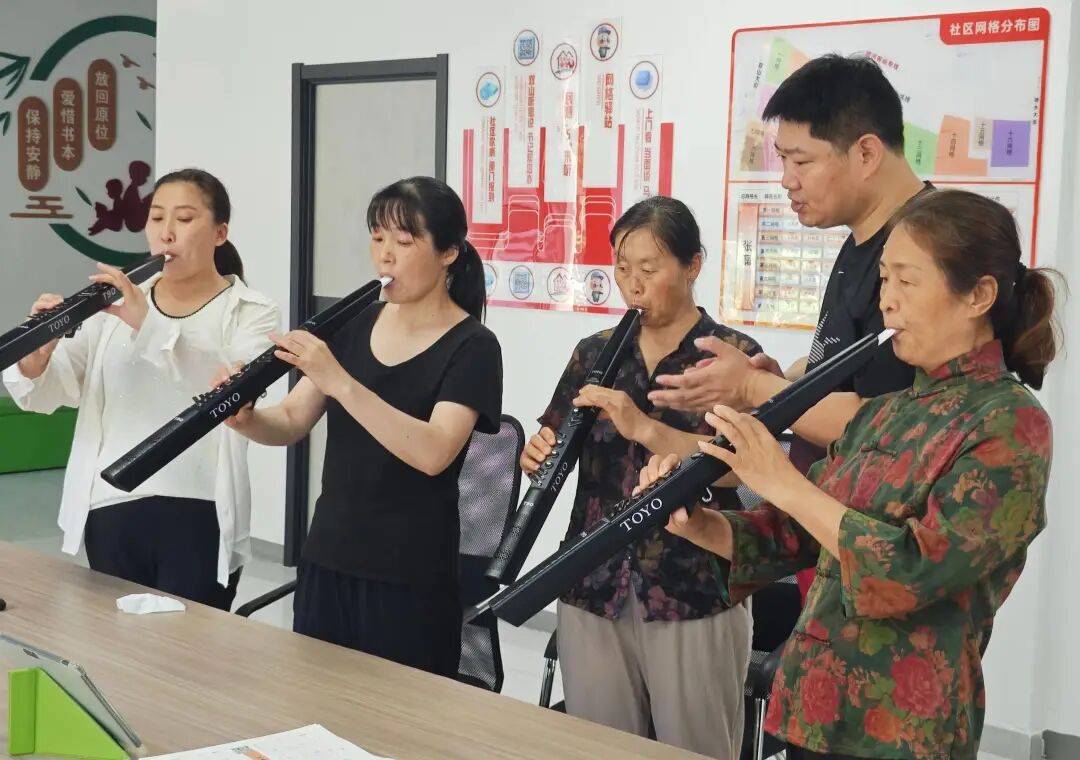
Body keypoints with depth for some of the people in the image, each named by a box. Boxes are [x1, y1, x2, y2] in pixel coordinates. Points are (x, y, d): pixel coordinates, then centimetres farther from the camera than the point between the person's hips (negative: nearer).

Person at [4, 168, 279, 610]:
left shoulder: (251, 313, 0)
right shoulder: (115, 305, 10)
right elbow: (40, 395, 1)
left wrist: (145, 322, -28)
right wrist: (37, 350, -21)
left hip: (198, 513, -3)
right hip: (110, 509, 4)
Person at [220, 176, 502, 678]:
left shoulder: (471, 347, -11)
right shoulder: (355, 326, 7)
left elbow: (433, 454, -25)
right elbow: (289, 424, 4)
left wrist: (339, 382, -33)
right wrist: (244, 417, -17)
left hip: (410, 577, -5)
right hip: (326, 561, 6)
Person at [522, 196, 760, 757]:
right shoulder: (594, 353, 10)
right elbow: (548, 447, 12)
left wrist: (642, 426, -27)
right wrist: (537, 457, -11)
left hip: (695, 597, -4)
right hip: (592, 590, 4)